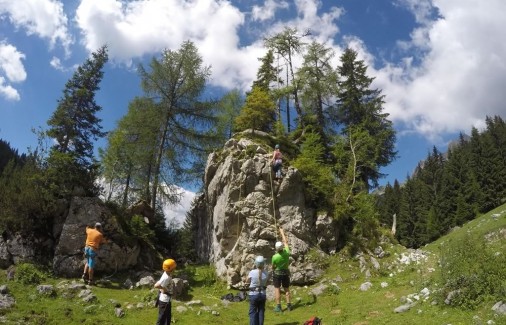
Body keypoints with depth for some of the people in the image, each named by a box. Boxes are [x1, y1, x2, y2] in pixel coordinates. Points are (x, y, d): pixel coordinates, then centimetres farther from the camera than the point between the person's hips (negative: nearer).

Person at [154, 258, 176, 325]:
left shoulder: (168, 274, -1)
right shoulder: (166, 278, -30)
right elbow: (156, 285, -37)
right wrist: (164, 288, -22)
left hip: (167, 299, 9)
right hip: (164, 300, -9)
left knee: (168, 316, 22)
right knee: (162, 317, 5)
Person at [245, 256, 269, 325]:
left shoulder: (252, 272, -16)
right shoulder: (266, 273, -8)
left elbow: (247, 283, -2)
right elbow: (266, 284, 6)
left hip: (253, 294, -2)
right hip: (262, 294, 3)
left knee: (253, 312, 8)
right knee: (261, 312, 16)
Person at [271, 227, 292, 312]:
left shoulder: (275, 257, -21)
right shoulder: (286, 253, -14)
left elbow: (273, 266, -5)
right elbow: (286, 242, 0)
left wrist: (273, 271, 19)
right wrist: (282, 232, 9)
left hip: (277, 273, -3)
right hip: (286, 273, 4)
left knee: (277, 289, 2)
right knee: (287, 289, 14)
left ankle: (278, 307, 0)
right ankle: (288, 305, 16)